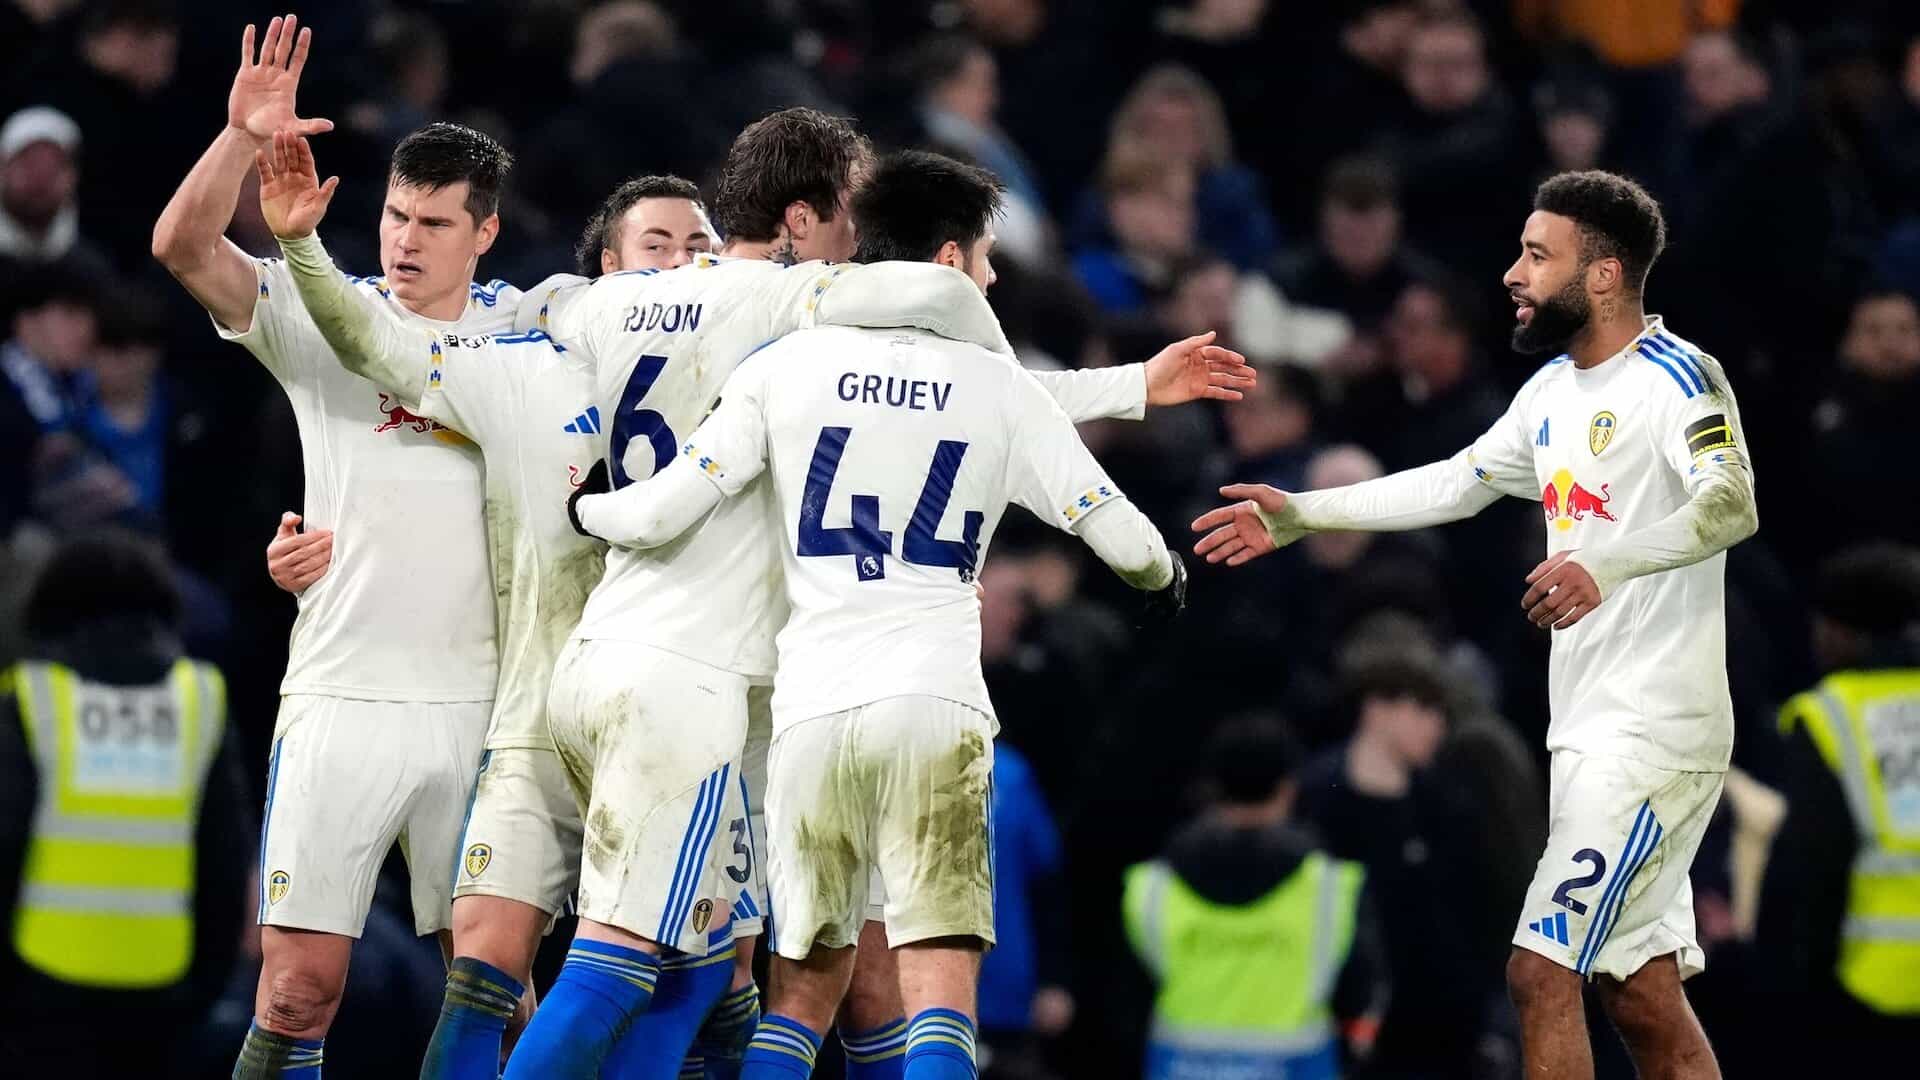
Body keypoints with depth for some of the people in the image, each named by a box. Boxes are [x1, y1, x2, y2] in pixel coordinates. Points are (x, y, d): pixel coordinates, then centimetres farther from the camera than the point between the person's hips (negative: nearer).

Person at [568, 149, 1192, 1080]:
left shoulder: (788, 366, 6)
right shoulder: (1000, 387, 6)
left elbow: (659, 514, 0)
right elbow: (1119, 537, 8)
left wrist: (583, 510, 23)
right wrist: (1163, 578, 32)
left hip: (811, 706, 2)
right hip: (936, 703, -2)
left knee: (804, 987, 14)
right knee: (938, 990, -7)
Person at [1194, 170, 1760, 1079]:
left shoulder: (1676, 376, -13)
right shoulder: (1554, 390, 15)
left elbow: (1732, 506, -29)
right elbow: (1456, 484, 28)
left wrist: (1607, 563, -45)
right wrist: (1299, 516, 26)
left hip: (1652, 731, -9)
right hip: (1591, 732, 9)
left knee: (1540, 971, -13)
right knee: (1645, 999, 8)